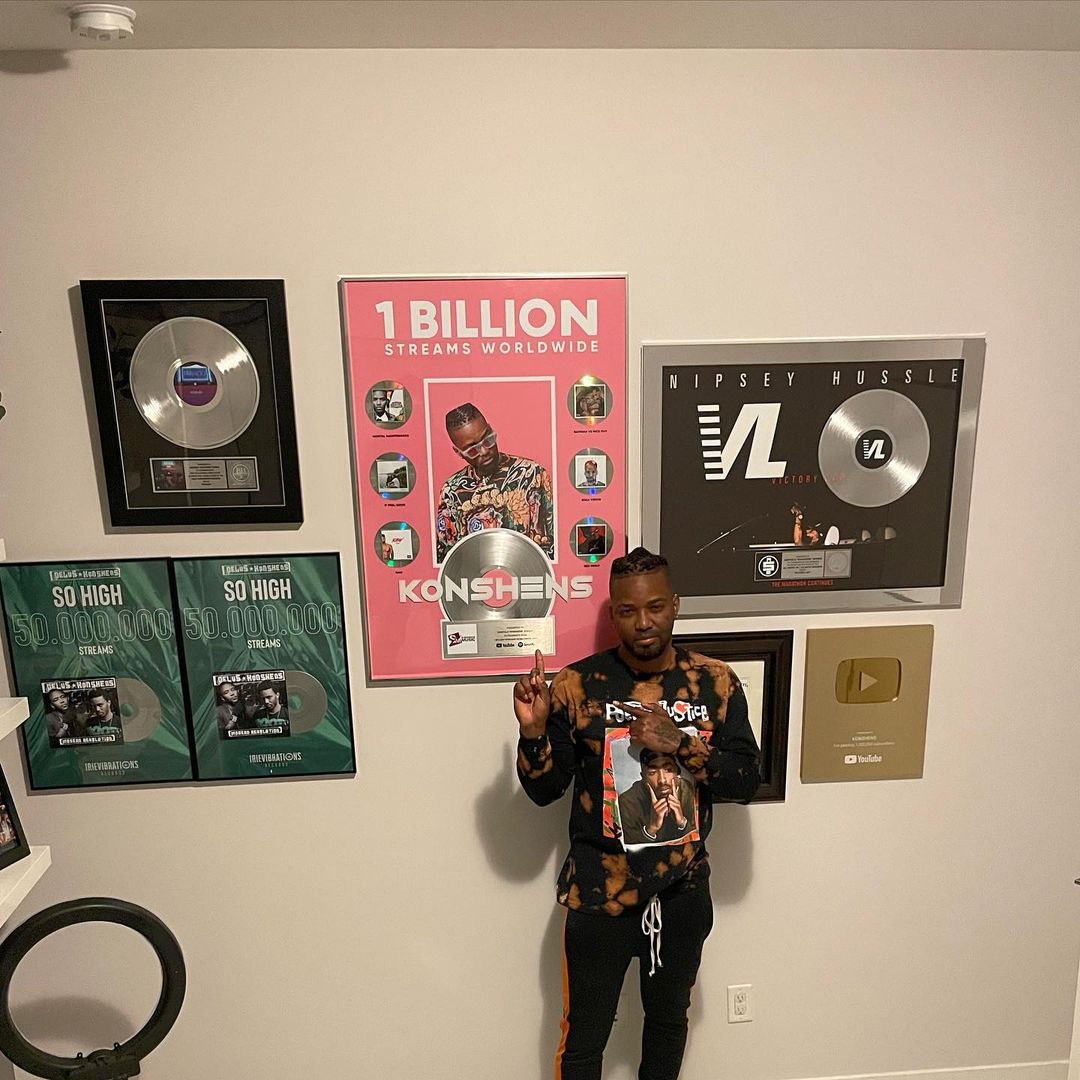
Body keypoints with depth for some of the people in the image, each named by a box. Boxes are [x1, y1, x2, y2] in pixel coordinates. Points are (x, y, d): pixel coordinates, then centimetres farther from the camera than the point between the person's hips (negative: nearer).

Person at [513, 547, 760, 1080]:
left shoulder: (716, 682, -7)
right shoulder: (577, 683, -12)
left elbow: (746, 781, -9)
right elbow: (544, 790, -8)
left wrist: (680, 743, -24)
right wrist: (533, 731, -27)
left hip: (683, 891, 3)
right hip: (599, 892, -2)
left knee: (669, 1018, 26)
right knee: (585, 1034, 15)